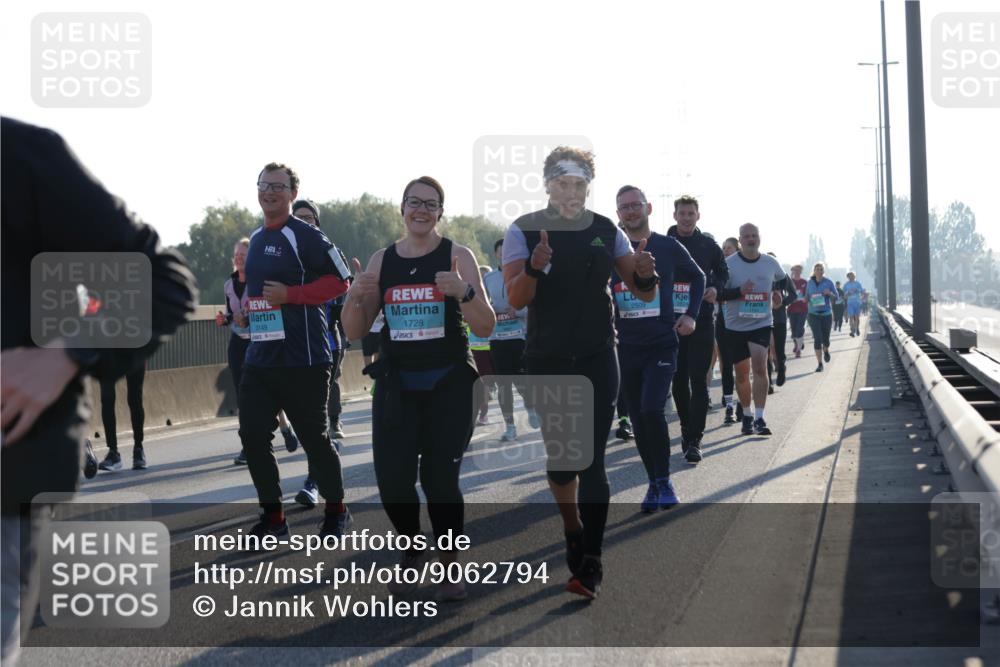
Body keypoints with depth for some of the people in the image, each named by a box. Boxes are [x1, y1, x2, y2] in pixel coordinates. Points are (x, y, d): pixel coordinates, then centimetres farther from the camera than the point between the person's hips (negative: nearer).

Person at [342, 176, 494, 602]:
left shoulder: (457, 257, -2)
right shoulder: (381, 262, 7)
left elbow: (486, 328, -7)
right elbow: (354, 332, 8)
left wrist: (463, 291, -26)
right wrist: (356, 296, -12)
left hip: (448, 385, -3)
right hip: (396, 386, 3)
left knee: (440, 479, -7)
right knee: (391, 480, -3)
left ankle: (450, 563, 15)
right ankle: (412, 549, 25)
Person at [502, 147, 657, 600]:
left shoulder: (607, 232, 2)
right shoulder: (523, 231, -4)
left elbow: (642, 294, 5)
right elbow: (515, 299, -15)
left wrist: (645, 276, -19)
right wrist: (534, 268, -35)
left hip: (597, 360, 0)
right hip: (546, 362, 0)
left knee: (591, 460, -7)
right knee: (557, 455, 8)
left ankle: (591, 563, -7)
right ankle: (574, 531, 32)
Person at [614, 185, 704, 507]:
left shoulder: (668, 247, 0)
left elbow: (698, 276, 15)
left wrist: (690, 314, 5)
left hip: (662, 345, -3)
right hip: (627, 347, 3)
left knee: (652, 409, -19)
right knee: (639, 418, 6)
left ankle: (664, 481, -5)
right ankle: (654, 483, 18)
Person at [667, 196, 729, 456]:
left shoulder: (709, 245, 4)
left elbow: (723, 273, 16)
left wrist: (716, 288, -3)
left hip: (702, 320, -1)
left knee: (698, 380, -7)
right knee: (679, 379, 8)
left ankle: (694, 439, -8)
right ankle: (687, 427, 26)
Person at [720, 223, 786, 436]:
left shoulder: (770, 263, 2)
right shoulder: (728, 263, -5)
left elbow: (783, 281, 24)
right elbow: (718, 293, -7)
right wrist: (739, 291, -20)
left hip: (761, 324, 0)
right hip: (735, 325, 0)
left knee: (759, 367, -18)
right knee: (741, 374, 10)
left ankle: (759, 418, -18)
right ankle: (747, 415, 27)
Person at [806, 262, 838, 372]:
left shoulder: (829, 282, -2)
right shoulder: (810, 283, 3)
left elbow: (836, 297, 2)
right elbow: (807, 297, 15)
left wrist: (830, 293, -19)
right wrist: (806, 299, -9)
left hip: (826, 313, 0)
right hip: (814, 314, 0)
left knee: (825, 338, 8)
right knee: (817, 339, -10)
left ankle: (826, 351, 45)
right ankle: (820, 364, -5)